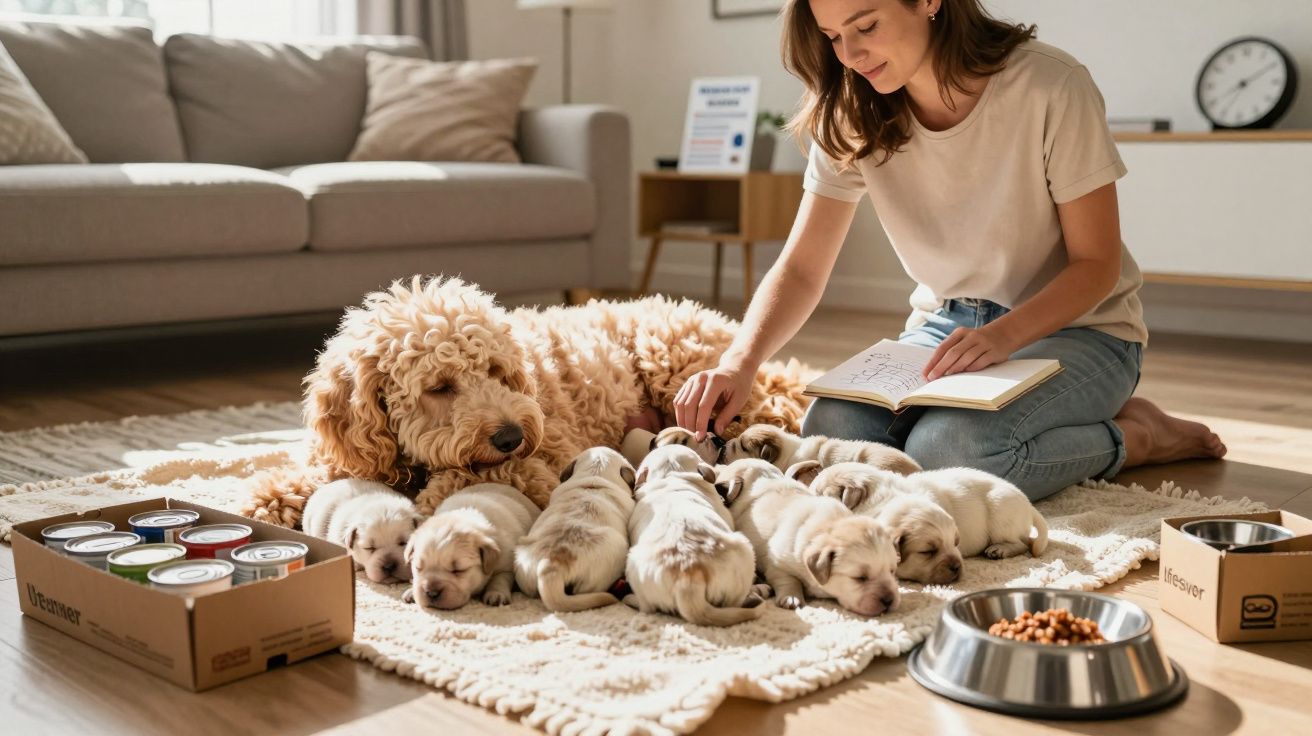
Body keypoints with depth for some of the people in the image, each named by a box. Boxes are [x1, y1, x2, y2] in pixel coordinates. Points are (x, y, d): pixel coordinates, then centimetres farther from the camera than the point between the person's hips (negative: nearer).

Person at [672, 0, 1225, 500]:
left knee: (947, 450, -33)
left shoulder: (1050, 87, -20)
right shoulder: (851, 122, -7)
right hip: (947, 324, 5)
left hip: (1072, 326, -5)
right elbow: (801, 269, -8)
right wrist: (739, 363, -27)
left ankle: (1136, 435, -5)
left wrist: (1004, 335, -32)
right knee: (831, 433, -24)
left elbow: (1096, 264, -14)